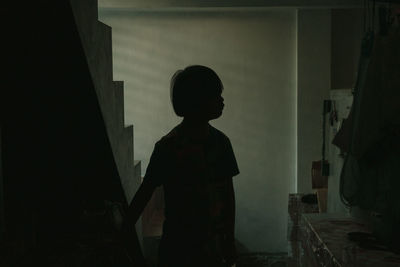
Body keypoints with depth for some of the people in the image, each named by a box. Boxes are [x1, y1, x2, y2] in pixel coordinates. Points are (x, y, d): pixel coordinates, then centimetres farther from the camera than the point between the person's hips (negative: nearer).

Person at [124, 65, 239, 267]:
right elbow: (145, 192, -7)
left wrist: (230, 239, 5)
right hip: (179, 246, -4)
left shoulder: (220, 142, -1)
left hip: (214, 244, 4)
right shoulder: (169, 146, -15)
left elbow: (228, 193, 4)